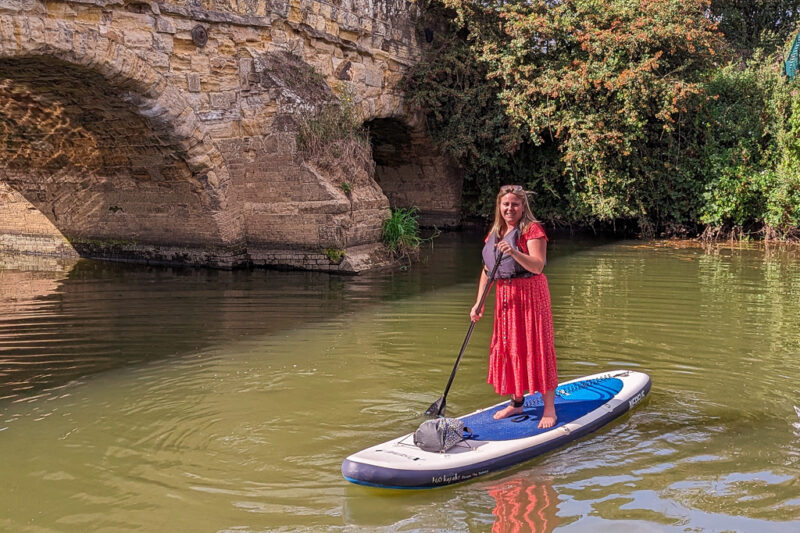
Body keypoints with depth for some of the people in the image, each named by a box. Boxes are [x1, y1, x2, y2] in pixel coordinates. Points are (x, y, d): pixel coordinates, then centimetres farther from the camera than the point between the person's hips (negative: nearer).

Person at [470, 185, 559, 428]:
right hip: (505, 296, 7)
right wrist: (479, 303, 8)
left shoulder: (532, 229, -9)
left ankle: (549, 408, 1)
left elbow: (538, 266, -20)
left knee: (536, 348, -6)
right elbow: (487, 270, 14)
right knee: (508, 347, 12)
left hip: (530, 293, -7)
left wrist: (513, 252, -35)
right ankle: (517, 403, 26)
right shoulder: (495, 233, 12)